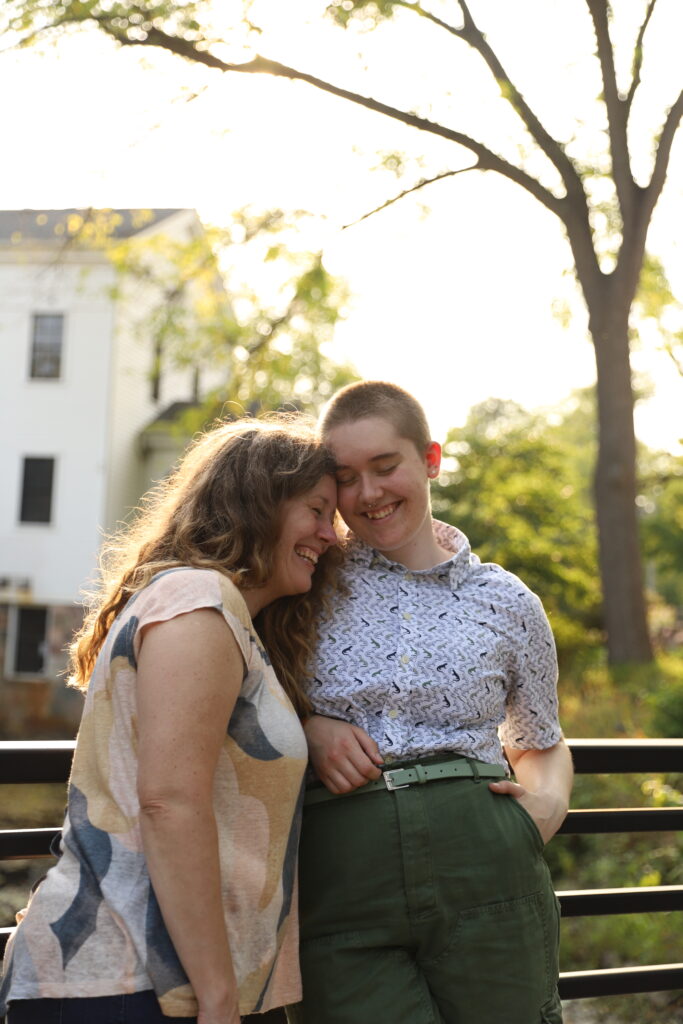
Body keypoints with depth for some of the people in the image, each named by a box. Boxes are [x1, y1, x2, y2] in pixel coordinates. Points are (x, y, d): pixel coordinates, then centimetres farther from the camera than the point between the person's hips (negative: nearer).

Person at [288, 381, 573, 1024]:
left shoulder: (507, 603, 10)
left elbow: (540, 742, 24)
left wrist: (548, 802, 2)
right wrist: (305, 728, -4)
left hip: (484, 873, 1)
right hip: (339, 891, -1)